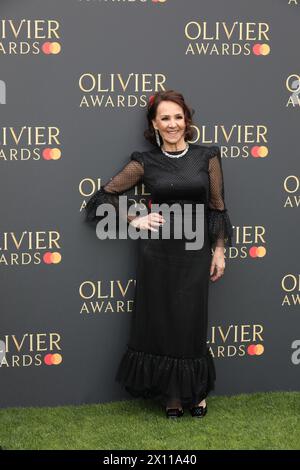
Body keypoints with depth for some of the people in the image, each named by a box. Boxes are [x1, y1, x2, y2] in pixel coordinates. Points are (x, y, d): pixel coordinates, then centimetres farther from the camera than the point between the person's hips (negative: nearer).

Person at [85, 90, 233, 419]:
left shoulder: (207, 156, 2)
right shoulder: (145, 162, 0)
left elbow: (217, 207, 5)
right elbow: (105, 194, 6)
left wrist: (219, 251, 2)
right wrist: (134, 222, -3)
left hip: (195, 252, 0)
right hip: (157, 252, 0)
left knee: (192, 322, 4)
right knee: (159, 321, 4)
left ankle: (196, 392, 22)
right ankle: (170, 395, 18)